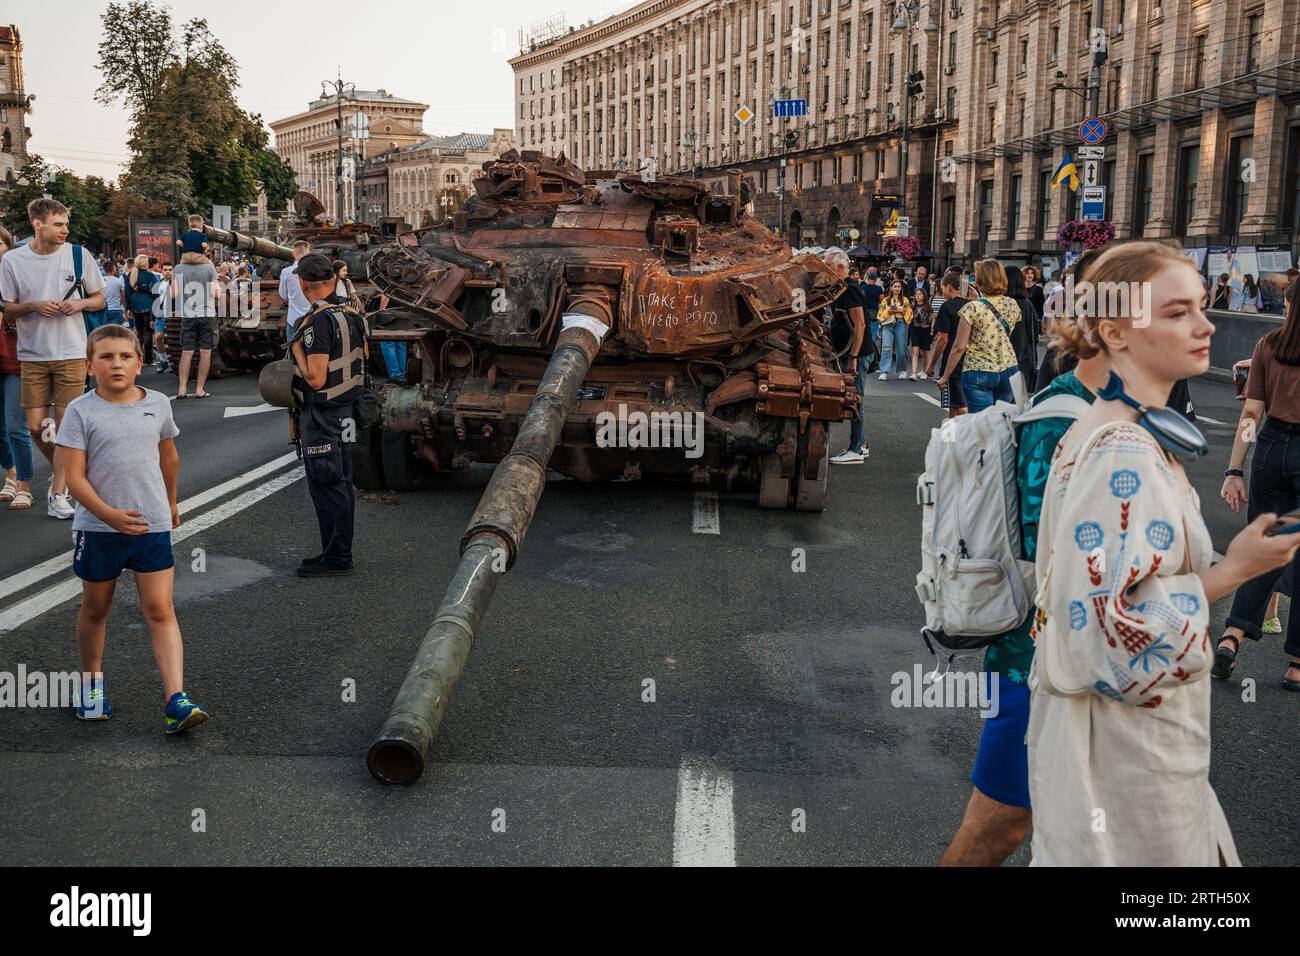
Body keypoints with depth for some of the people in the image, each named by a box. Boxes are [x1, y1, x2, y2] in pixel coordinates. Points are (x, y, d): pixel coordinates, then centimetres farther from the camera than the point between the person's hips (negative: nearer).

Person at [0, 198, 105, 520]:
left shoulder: (77, 254, -1)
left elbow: (99, 299, 8)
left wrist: (79, 303, -13)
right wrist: (34, 306, -16)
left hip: (71, 353, -1)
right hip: (32, 355, 1)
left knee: (65, 423, -1)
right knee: (36, 426, 3)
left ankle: (58, 492, 8)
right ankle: (61, 470, 31)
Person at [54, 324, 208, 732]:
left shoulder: (158, 403, 2)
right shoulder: (81, 411, -8)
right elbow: (75, 476, -12)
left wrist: (170, 502, 28)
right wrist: (109, 514, -25)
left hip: (152, 526, 1)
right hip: (98, 528, -1)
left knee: (160, 611, -5)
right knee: (95, 609, 16)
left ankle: (176, 701, -11)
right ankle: (91, 684, 37)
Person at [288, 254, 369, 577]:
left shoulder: (317, 322, -21)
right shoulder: (350, 314, 6)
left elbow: (316, 379, -25)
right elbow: (364, 354, 22)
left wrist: (296, 347, -14)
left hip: (320, 414, -9)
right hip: (347, 408, 9)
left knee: (326, 486, -2)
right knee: (341, 483, 15)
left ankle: (336, 558, 5)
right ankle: (338, 552, 25)